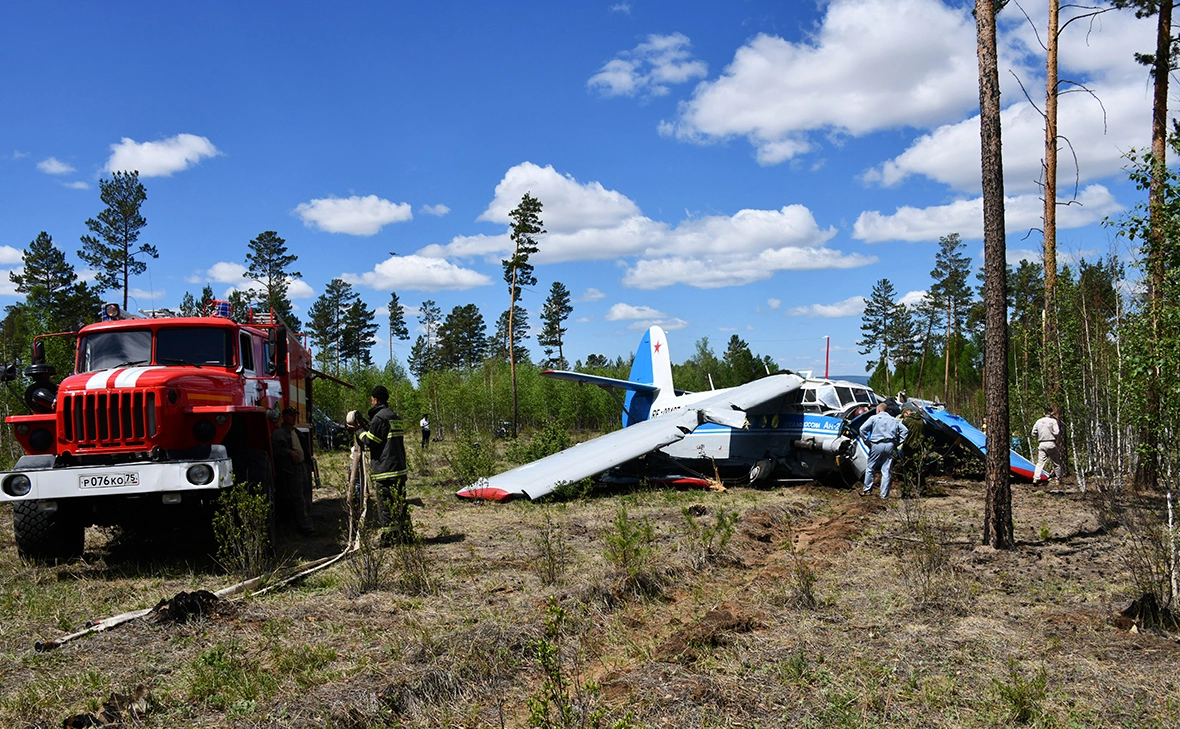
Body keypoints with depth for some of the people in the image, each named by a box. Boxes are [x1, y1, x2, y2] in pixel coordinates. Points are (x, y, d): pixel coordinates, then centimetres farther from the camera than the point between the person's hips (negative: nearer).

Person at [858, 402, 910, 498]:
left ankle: (866, 489, 16)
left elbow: (862, 429, -8)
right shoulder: (894, 420, 16)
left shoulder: (874, 418, 4)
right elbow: (905, 430, 11)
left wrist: (867, 441, -1)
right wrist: (897, 443, 10)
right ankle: (884, 495, 6)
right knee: (887, 471, 5)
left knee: (870, 468, 11)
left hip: (876, 445, -3)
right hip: (890, 446, 3)